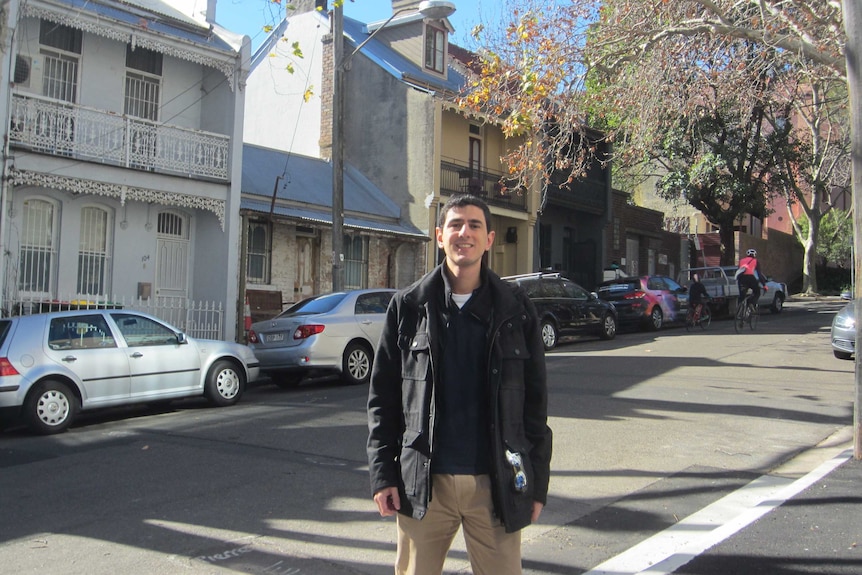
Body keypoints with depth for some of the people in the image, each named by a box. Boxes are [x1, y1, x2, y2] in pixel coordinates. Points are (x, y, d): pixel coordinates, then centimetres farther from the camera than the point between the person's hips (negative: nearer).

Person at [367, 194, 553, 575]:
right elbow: (382, 396, 4)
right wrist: (382, 473, -1)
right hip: (423, 483, 0)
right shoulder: (408, 306, 2)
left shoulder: (515, 309, 3)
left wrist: (537, 482, 3)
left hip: (496, 483, 0)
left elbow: (535, 399, 5)